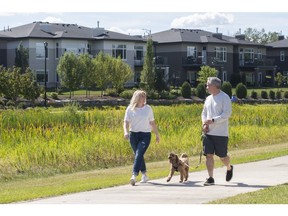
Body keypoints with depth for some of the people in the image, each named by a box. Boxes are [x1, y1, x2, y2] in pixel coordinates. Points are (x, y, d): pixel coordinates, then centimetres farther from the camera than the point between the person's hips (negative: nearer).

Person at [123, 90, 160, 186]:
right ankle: (144, 175, 26)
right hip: (133, 134, 2)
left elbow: (152, 123, 12)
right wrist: (126, 132, -20)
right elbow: (126, 122, -2)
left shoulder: (148, 108, 4)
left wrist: (157, 134, 16)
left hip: (145, 135, -2)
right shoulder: (130, 109, 1)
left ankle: (134, 175, -25)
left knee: (139, 154, -17)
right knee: (137, 155, 10)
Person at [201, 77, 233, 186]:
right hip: (209, 132, 6)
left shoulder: (225, 98, -8)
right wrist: (204, 123, 0)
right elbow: (204, 113, 20)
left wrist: (213, 120, -23)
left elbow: (227, 114, -16)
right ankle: (210, 178, 1)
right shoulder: (208, 99, 13)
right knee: (208, 155, -3)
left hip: (221, 133, -5)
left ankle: (229, 168, 34)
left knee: (222, 156, 4)